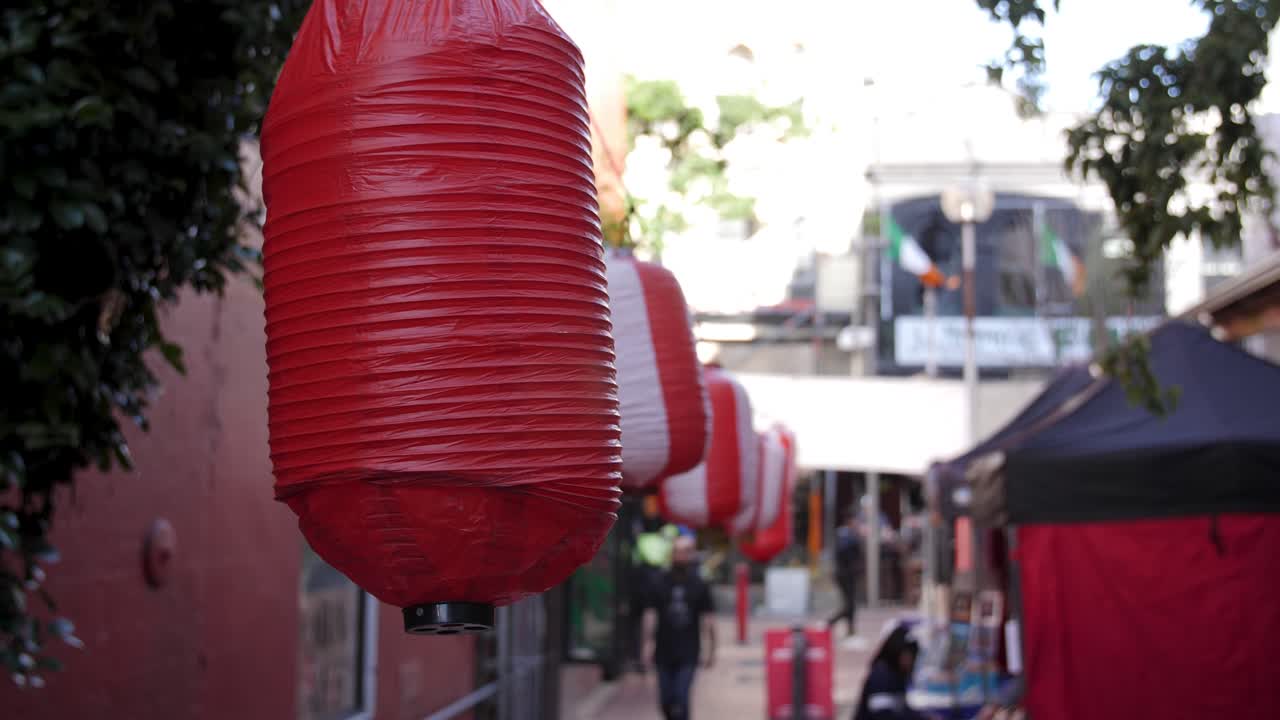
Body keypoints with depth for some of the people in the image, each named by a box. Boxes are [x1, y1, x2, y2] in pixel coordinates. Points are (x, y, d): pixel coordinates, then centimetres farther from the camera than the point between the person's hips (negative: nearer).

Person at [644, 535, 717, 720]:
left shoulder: (698, 585, 0)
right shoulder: (661, 583, 1)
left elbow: (708, 619, 2)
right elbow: (650, 615, 1)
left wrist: (711, 650, 1)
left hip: (688, 655, -2)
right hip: (664, 652, 2)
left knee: (681, 699, -12)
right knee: (665, 701, 8)